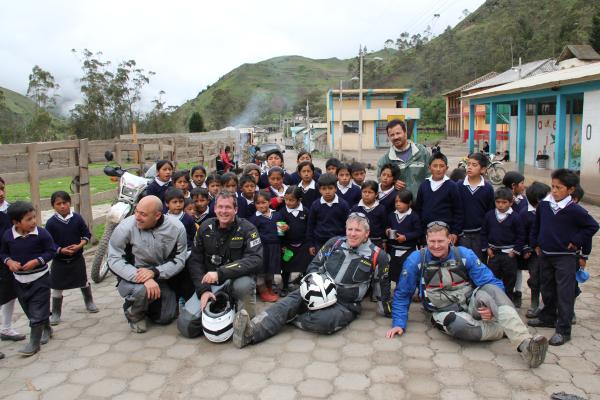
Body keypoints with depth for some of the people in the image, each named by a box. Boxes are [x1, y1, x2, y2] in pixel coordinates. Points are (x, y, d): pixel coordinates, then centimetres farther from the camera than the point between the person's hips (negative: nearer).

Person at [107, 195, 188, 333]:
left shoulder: (176, 228, -15)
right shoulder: (125, 227, -22)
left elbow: (180, 259, -10)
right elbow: (114, 259, -20)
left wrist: (154, 272, -28)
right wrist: (143, 279, -32)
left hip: (161, 277, 3)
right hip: (132, 277, -3)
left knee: (165, 318, 2)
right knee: (142, 290, -35)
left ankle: (148, 305, 37)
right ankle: (134, 313, 1)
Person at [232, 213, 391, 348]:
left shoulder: (377, 255, -5)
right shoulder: (335, 243, 4)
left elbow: (382, 285, 8)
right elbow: (315, 264, 12)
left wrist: (385, 309, 12)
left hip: (345, 304, -3)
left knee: (325, 322, -37)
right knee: (291, 301, -26)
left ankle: (288, 318, -16)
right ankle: (251, 331, -43)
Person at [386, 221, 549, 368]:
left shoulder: (465, 255, -5)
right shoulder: (416, 260, -8)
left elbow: (492, 283, -7)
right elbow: (402, 295, 0)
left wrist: (492, 306, -27)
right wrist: (399, 323, -9)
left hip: (472, 304, 2)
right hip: (446, 312, -2)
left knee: (491, 288, -31)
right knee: (459, 325, -38)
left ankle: (525, 344, -39)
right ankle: (507, 329, -15)